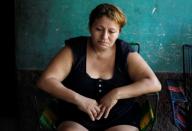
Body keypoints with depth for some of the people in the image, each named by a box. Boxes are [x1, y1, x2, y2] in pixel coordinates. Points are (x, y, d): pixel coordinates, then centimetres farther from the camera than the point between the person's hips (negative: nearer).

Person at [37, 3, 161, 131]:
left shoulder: (126, 52, -1)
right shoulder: (74, 48, -2)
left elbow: (154, 84, -10)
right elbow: (45, 81, -8)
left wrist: (116, 94, -19)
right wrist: (78, 99, -20)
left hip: (120, 119, 1)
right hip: (76, 119, 0)